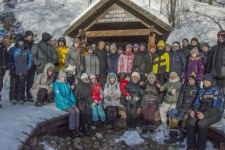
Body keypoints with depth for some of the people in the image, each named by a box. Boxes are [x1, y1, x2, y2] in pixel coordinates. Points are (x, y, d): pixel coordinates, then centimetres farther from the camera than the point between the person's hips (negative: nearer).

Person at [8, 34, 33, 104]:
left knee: (21, 85, 3)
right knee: (14, 85, -3)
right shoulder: (12, 50, 5)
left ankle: (20, 98, 10)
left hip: (23, 72, 2)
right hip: (14, 71, -1)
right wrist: (11, 65, -4)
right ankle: (13, 98, 5)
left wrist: (28, 67, 2)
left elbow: (30, 59, 13)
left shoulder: (27, 50, 10)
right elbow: (9, 58, 7)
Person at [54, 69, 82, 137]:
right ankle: (72, 130, -14)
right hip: (61, 103, -6)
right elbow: (59, 96, -15)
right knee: (72, 112, -26)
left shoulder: (67, 84, 14)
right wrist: (70, 103, -18)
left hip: (70, 101, 6)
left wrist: (73, 102, -5)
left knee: (77, 111, -19)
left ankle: (76, 128, -10)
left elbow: (71, 94, 14)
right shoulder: (56, 85, -7)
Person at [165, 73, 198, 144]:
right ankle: (173, 137, -13)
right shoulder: (185, 88, 16)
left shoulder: (197, 89, 5)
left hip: (191, 109, -4)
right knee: (174, 118, -15)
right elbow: (180, 98, 12)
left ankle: (183, 136, -7)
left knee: (185, 118, -28)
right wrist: (178, 107, -1)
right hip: (183, 108, 4)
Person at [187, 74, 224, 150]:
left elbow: (217, 107, -17)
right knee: (190, 122, -22)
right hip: (202, 112, 6)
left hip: (215, 114, -6)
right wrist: (193, 111, -6)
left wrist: (204, 114, -27)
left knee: (201, 124, -34)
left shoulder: (217, 91, -7)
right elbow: (197, 103, 16)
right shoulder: (201, 91, 15)